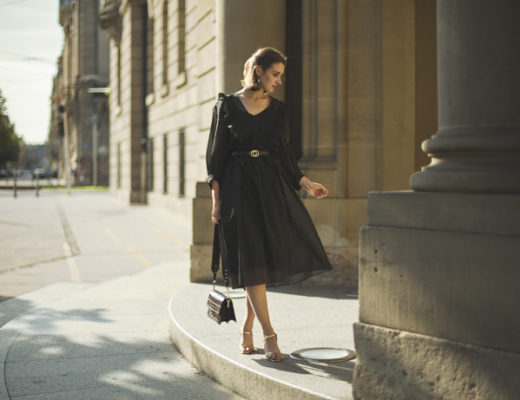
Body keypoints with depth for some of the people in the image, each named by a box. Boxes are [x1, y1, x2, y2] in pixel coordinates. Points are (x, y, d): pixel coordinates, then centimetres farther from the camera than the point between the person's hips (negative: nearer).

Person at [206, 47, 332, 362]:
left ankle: (248, 327, 16)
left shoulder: (278, 109, 11)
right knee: (251, 261, -7)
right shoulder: (227, 105, 1)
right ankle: (269, 335, -6)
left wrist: (307, 183, 2)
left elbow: (285, 155, 14)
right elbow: (217, 155, 1)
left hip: (273, 186, 3)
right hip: (239, 187, -3)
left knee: (265, 258, 0)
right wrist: (216, 201, -4)